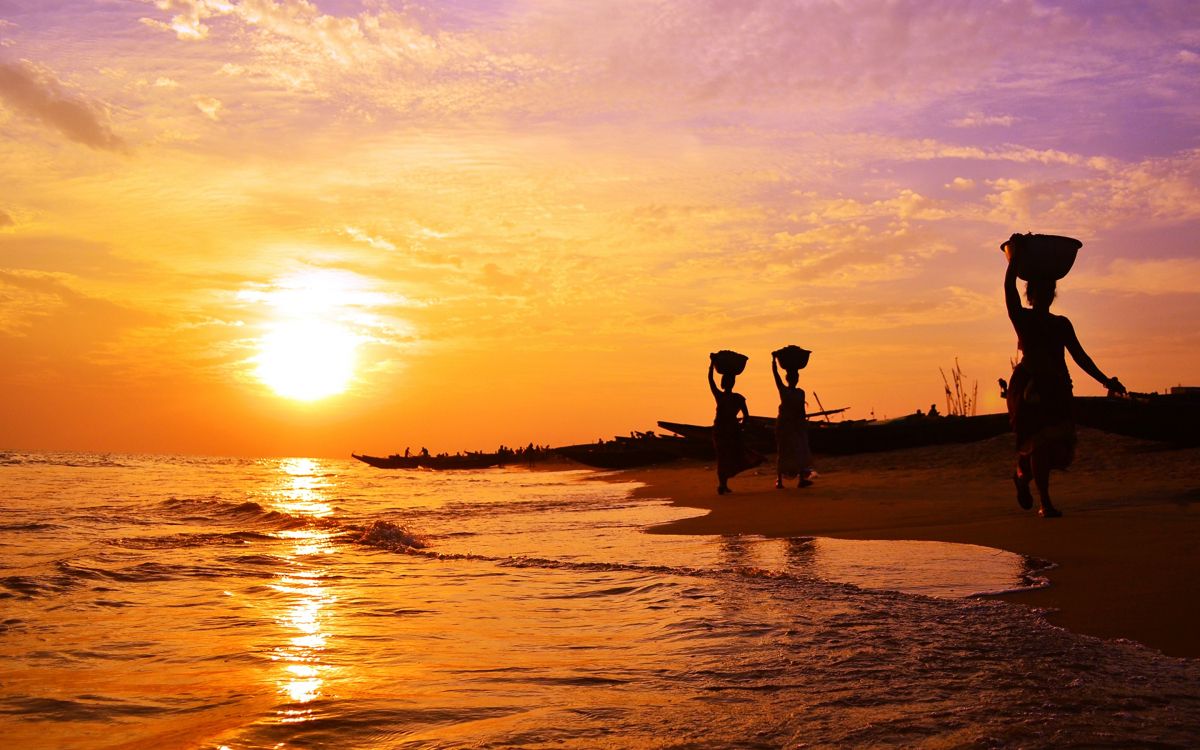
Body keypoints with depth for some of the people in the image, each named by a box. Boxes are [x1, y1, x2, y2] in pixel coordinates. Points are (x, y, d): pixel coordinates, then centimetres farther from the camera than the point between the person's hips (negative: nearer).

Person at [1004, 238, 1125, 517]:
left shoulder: (1062, 324, 16)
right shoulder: (1022, 318, 4)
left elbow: (1080, 356, 14)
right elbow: (1009, 290, -12)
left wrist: (1104, 379, 6)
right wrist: (1015, 257, -14)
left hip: (1057, 389, 5)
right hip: (1030, 386, -5)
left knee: (1059, 446, -1)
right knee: (1040, 441, -13)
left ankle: (1022, 474, 27)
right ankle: (1045, 504, -9)